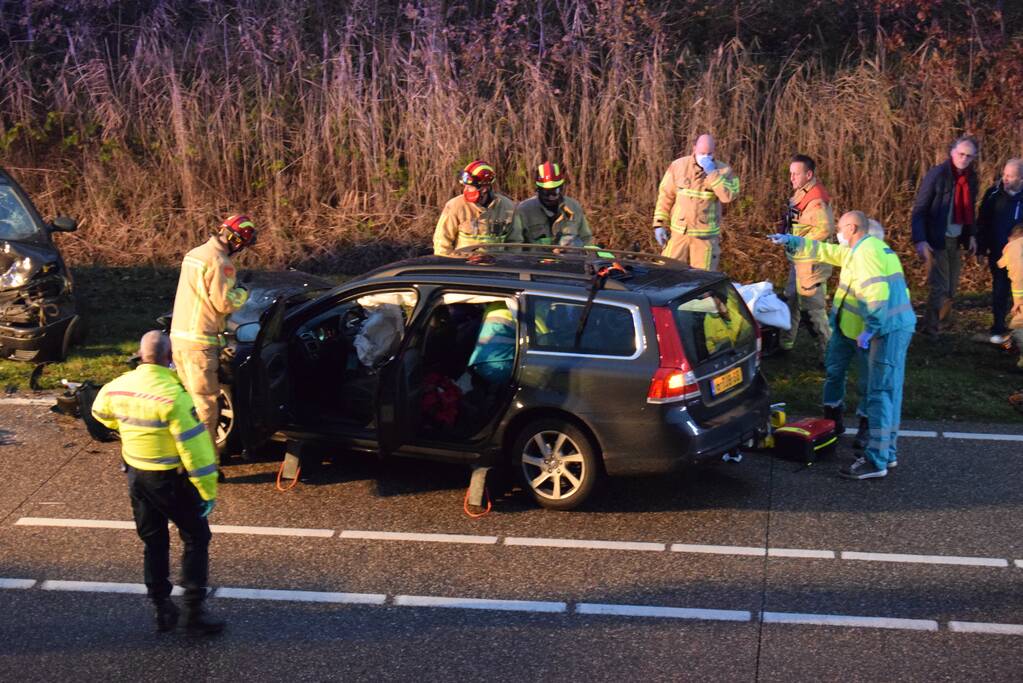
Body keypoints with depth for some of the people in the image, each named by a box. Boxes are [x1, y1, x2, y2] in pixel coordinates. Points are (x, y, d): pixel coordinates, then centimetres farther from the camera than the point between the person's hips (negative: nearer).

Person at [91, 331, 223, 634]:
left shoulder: (117, 387, -4)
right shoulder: (173, 395, -24)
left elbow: (100, 411, 19)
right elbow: (193, 445, -23)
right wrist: (207, 489, -16)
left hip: (136, 475, 6)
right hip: (170, 479, -6)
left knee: (153, 542, 18)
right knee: (196, 539, 7)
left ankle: (162, 609, 22)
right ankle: (194, 610, 4)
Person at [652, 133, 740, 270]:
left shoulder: (723, 170, -3)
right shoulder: (678, 166, 0)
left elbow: (729, 196, -19)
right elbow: (665, 196, 4)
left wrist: (712, 173, -21)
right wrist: (660, 224, 0)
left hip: (706, 236, -1)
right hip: (678, 232, 1)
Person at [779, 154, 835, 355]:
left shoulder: (816, 199, -23)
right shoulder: (802, 193, 9)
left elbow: (825, 229, -33)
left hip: (812, 261, -10)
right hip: (799, 259, 10)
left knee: (812, 306, -4)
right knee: (791, 300, 19)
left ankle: (829, 351, 5)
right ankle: (784, 344, 32)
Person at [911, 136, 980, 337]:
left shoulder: (971, 178, 6)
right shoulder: (937, 175, -13)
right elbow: (919, 209, -13)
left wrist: (971, 235, 9)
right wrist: (920, 241, -21)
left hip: (956, 240, 6)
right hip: (936, 240, -6)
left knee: (951, 289, 8)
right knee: (940, 288, -6)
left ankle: (932, 326, 20)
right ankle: (930, 330, 5)